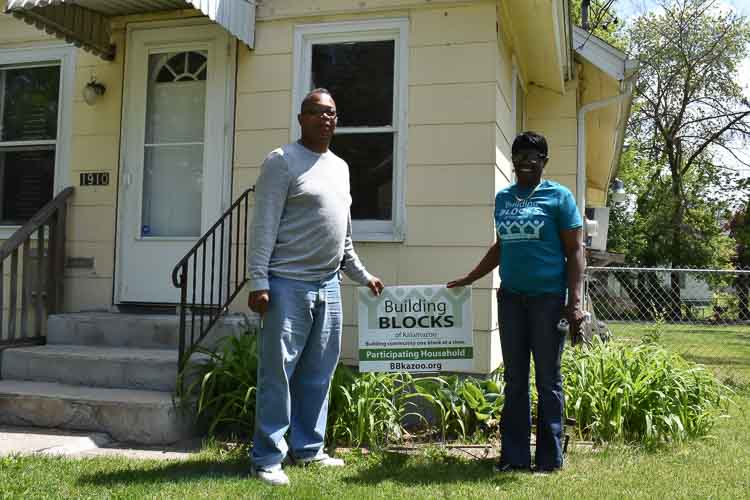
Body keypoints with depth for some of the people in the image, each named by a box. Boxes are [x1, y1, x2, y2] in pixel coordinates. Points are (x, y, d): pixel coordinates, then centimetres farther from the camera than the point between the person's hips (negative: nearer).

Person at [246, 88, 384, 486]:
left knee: (317, 374, 12)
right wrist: (258, 282, -17)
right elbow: (263, 226, -11)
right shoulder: (283, 161, -4)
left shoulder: (340, 167, 17)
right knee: (277, 373, -3)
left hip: (328, 285, 7)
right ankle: (267, 459, 6)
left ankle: (307, 449, 23)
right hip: (288, 284, -7)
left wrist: (362, 275, 23)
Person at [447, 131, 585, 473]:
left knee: (548, 380, 3)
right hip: (511, 297, 5)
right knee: (514, 380, 8)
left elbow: (575, 252, -3)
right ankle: (514, 456, 16)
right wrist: (468, 279, 24)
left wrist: (575, 300, -12)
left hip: (547, 298, -5)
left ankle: (549, 458, 12)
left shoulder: (558, 196, 0)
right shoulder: (503, 198, 13)